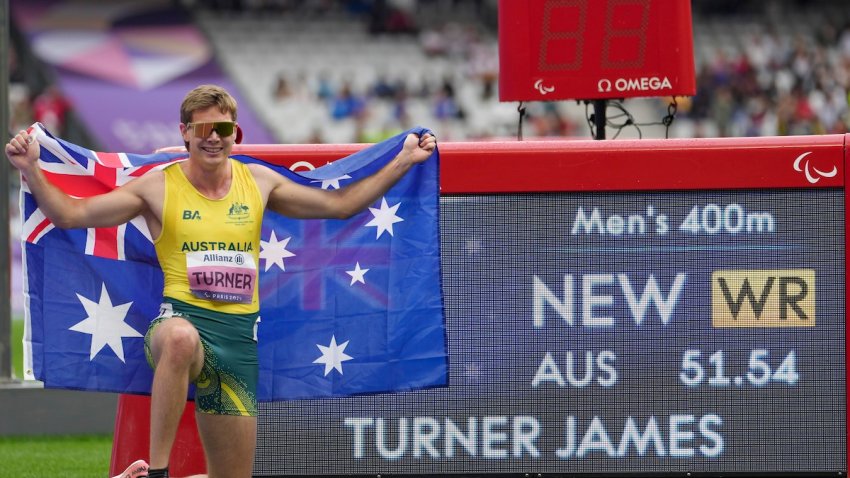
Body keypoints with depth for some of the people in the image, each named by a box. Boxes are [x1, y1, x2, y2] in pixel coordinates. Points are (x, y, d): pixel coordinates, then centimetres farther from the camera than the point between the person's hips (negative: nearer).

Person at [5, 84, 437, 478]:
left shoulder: (258, 182, 11)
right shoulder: (159, 187, 1)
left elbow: (340, 205, 20)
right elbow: (70, 214, -2)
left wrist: (403, 161, 17)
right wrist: (31, 171, -16)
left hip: (239, 333, 4)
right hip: (182, 317, -4)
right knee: (180, 339, -44)